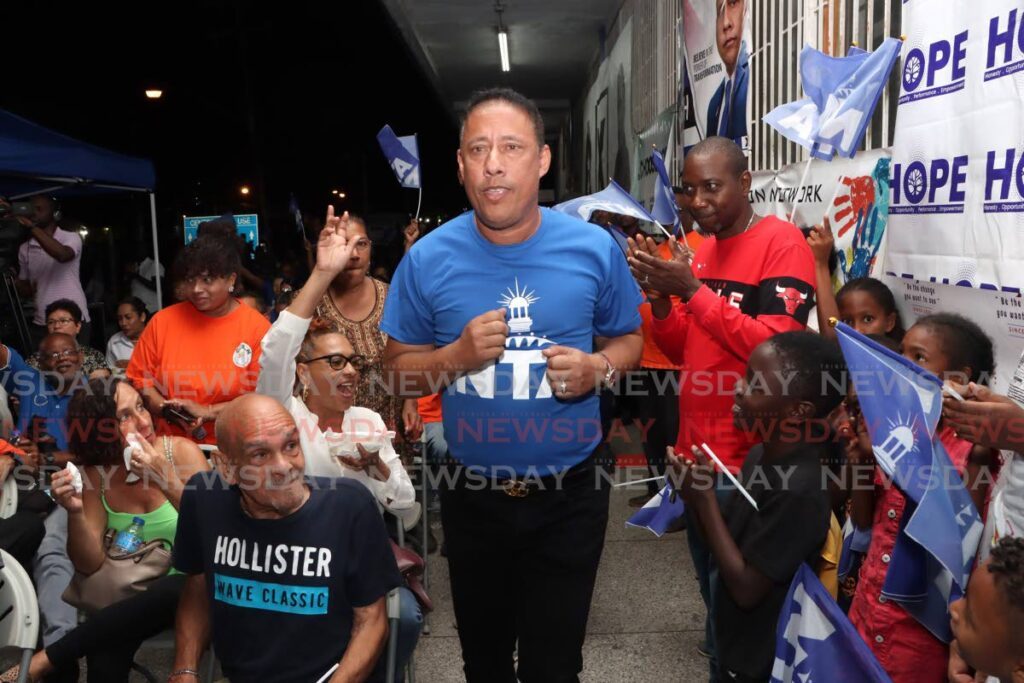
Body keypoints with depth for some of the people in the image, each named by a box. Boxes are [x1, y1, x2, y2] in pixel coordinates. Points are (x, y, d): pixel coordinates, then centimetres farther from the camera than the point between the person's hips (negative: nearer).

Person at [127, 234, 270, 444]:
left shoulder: (257, 326, -2)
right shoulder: (163, 321, 6)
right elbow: (139, 378, 11)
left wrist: (208, 412, -10)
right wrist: (170, 411, -5)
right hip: (173, 445, 3)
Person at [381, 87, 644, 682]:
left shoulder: (595, 249, -10)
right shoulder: (427, 259, -10)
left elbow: (628, 338, 3)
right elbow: (400, 371, -2)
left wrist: (598, 368, -19)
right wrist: (457, 356, -22)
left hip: (569, 496, -1)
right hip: (473, 496, 1)